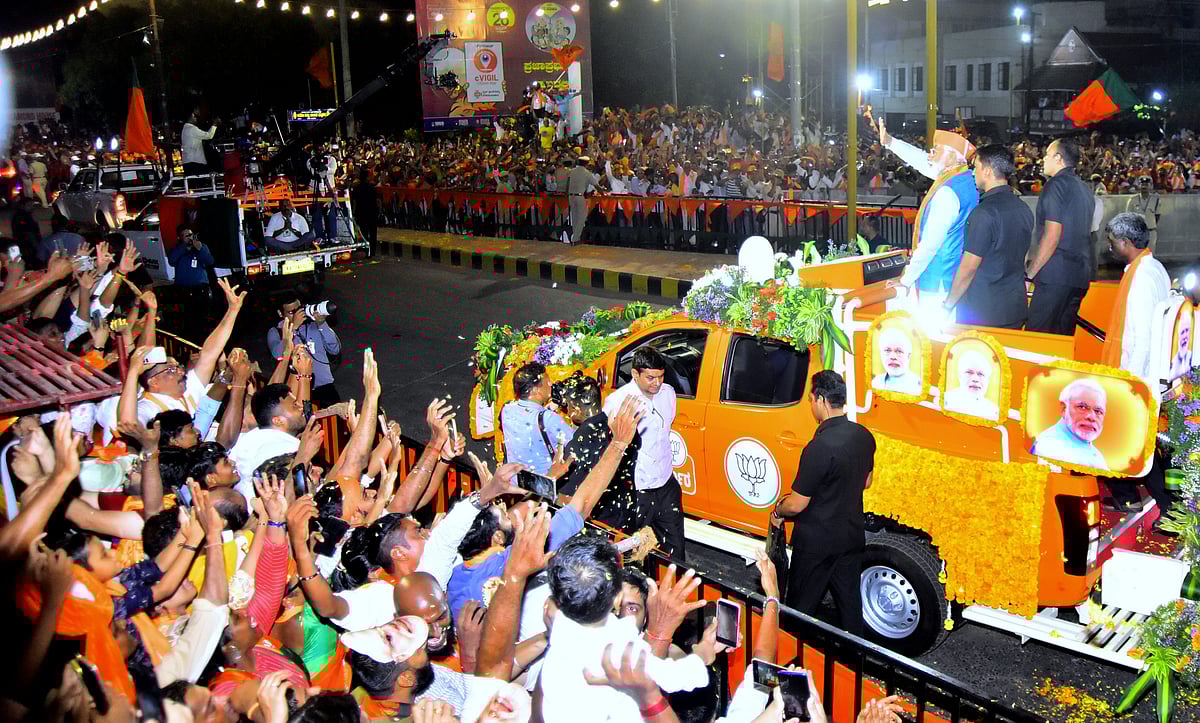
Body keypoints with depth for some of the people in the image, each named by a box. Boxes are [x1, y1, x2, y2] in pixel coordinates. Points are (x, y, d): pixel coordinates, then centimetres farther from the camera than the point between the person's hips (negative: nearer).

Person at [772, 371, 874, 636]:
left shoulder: (819, 447, -28)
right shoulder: (864, 436, -3)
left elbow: (797, 504, -20)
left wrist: (777, 511, 0)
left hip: (817, 542, -7)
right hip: (852, 535, 7)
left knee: (801, 605, 9)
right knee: (849, 599, 19)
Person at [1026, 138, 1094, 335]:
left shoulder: (1056, 185, -8)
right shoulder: (1085, 189, 20)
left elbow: (1052, 236, -15)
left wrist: (1030, 273, -12)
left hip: (1055, 275, -9)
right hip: (1080, 276, 9)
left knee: (1035, 335, -10)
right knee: (1064, 334, 11)